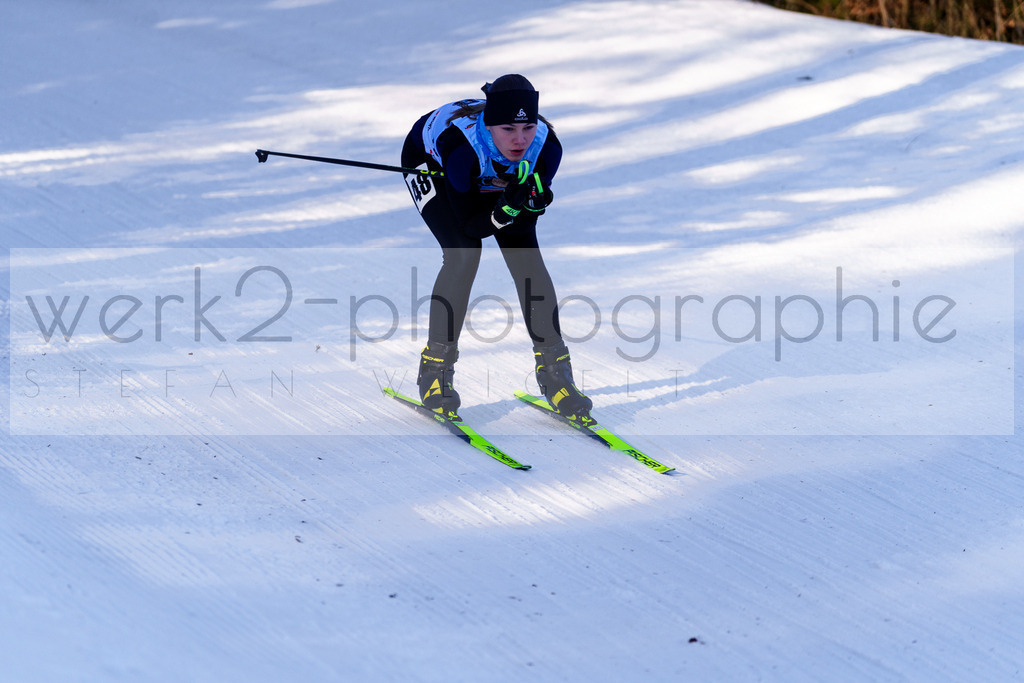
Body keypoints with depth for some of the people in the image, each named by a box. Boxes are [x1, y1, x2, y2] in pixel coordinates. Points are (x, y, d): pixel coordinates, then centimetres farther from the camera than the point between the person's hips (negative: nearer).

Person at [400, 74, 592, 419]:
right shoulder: (461, 142, -43)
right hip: (431, 163, -4)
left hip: (492, 179, 4)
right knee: (464, 252, -23)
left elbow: (522, 222, -21)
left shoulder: (546, 147, -33)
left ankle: (554, 372, -2)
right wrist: (506, 211, -49)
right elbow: (469, 224, -32)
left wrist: (533, 205, -42)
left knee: (525, 251, -13)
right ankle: (434, 371, -9)